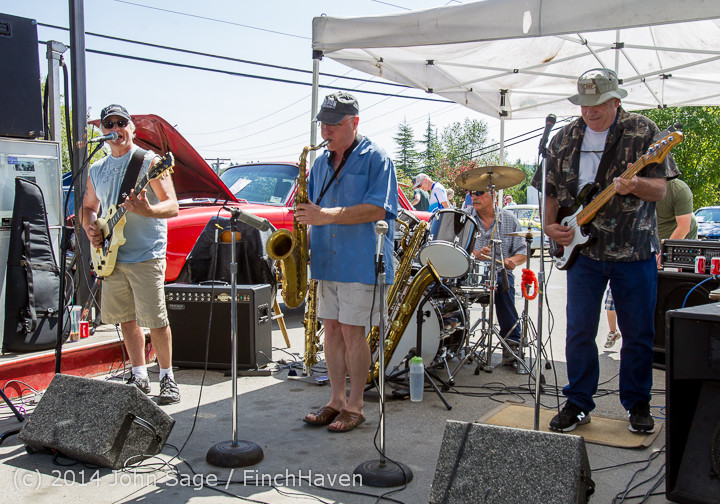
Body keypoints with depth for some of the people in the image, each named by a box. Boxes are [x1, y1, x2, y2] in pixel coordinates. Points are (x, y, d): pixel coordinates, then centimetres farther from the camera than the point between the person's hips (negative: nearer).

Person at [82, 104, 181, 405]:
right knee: (126, 319, 11)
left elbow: (172, 206, -10)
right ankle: (139, 377, 23)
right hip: (111, 256, 6)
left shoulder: (149, 162, -4)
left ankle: (167, 378, 6)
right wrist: (90, 228, 2)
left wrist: (147, 210, -30)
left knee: (155, 320, -8)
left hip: (146, 256, -6)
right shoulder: (96, 171, 14)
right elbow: (88, 207, 24)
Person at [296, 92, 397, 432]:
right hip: (327, 261, 7)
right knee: (332, 329, 9)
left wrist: (327, 216, -23)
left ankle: (355, 406, 8)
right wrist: (307, 236, 3)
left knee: (352, 331, -4)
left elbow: (377, 210, -17)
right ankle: (336, 400, 19)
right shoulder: (321, 163, 15)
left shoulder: (374, 157, -6)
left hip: (361, 261, -7)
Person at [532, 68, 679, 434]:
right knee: (579, 331, 4)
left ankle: (637, 404, 23)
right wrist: (551, 225, -2)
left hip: (635, 251, -2)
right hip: (583, 249, 2)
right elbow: (551, 191, 14)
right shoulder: (564, 140, 7)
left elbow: (660, 190, -7)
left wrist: (634, 185, -28)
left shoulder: (644, 132, -2)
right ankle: (578, 403, 17)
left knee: (638, 333, 6)